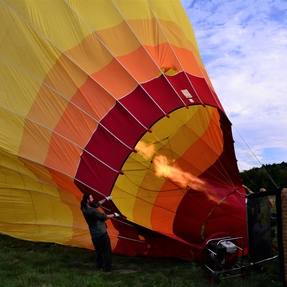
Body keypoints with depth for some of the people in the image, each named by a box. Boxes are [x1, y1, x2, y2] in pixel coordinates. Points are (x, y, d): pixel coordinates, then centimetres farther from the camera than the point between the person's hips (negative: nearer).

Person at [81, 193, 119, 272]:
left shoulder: (85, 208, -3)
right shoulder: (92, 211, -29)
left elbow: (97, 204, 13)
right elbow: (104, 216, -19)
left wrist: (106, 199, 17)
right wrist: (114, 215, -4)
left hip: (94, 233, 8)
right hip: (101, 233, -8)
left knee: (98, 250, 24)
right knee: (106, 250, 7)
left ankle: (99, 265, 36)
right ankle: (107, 268, 14)